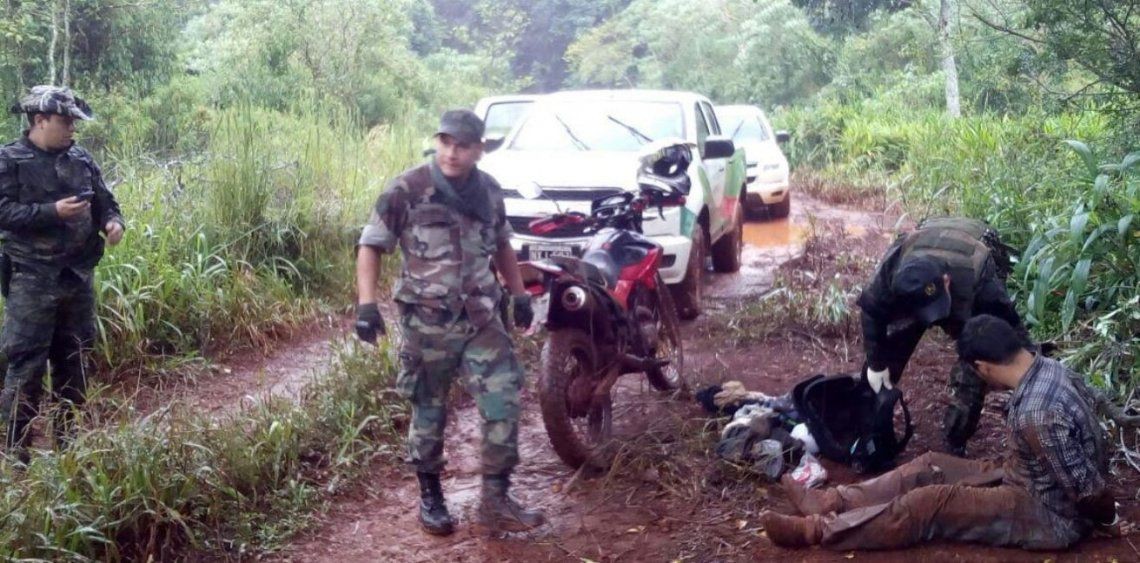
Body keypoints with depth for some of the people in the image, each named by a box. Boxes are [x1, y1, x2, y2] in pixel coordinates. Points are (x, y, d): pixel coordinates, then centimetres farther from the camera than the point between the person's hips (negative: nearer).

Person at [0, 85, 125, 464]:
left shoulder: (81, 160, 10)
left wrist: (112, 221, -6)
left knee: (74, 361, 14)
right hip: (32, 280, -6)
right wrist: (53, 212, -22)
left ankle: (68, 441, 26)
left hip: (78, 277, 6)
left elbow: (104, 201, 16)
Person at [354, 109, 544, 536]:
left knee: (503, 400, -6)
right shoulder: (407, 191, -9)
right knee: (429, 412, 8)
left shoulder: (489, 191, 6)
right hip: (428, 321, -3)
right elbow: (371, 245, -6)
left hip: (482, 317, 4)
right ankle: (430, 499, 26)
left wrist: (519, 293, 19)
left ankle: (495, 501, 5)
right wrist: (366, 303, -16)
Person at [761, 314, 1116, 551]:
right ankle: (834, 501, 7)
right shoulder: (1048, 369, -3)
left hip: (1050, 517, -9)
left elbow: (1086, 487, -28)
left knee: (931, 503, -16)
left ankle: (817, 530, -13)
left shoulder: (1036, 414, -35)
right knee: (931, 467, 5)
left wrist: (1108, 516, -8)